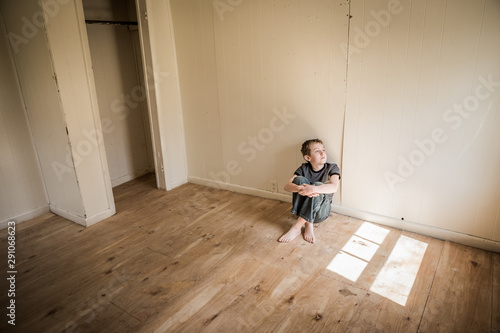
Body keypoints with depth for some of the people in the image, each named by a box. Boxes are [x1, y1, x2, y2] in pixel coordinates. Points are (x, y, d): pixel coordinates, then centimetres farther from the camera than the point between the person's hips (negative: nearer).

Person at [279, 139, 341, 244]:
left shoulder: (332, 168, -7)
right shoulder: (304, 168, -2)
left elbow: (334, 187, -28)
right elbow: (287, 186, -15)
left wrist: (312, 189, -44)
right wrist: (299, 188, -39)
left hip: (321, 212, -2)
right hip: (302, 208, 2)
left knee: (318, 185, -31)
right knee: (299, 179, -22)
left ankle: (296, 227, -30)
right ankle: (308, 224, -24)